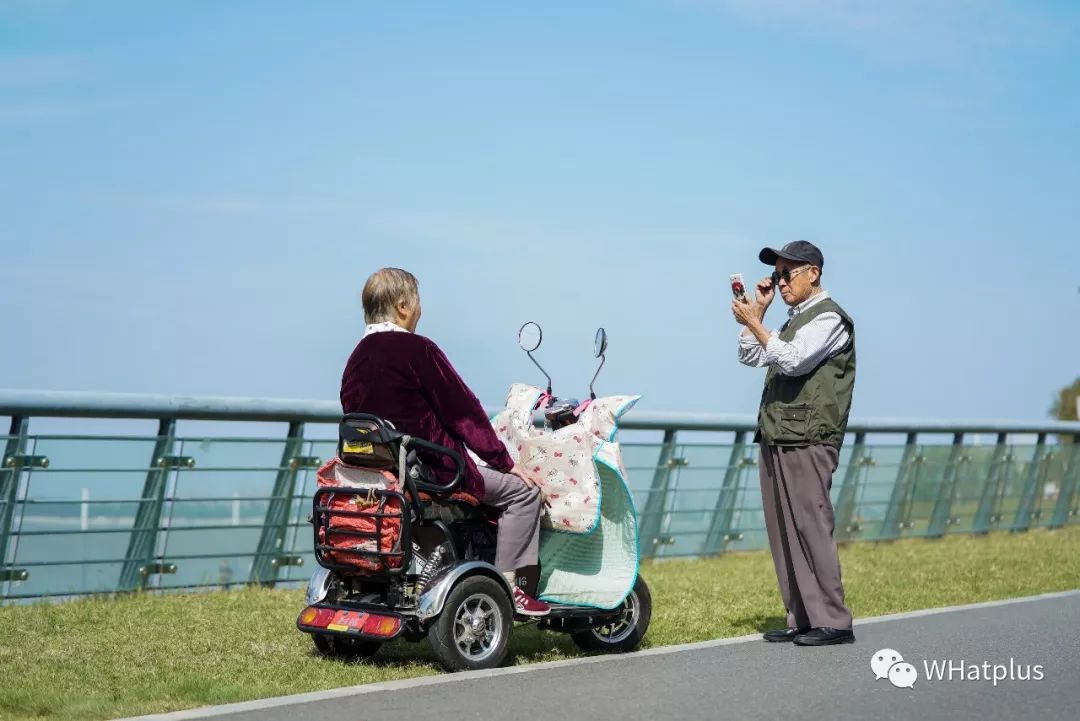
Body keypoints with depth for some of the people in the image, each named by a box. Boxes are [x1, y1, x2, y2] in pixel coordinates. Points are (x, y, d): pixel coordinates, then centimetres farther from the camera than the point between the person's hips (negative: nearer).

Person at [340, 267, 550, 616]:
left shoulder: (356, 357, 10)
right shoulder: (417, 349, -15)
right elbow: (462, 409, -13)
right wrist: (504, 461, -5)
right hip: (432, 468, -10)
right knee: (522, 489, 1)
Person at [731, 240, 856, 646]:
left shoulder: (828, 318, -5)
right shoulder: (794, 319, 22)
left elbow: (791, 360, -19)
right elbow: (750, 357, 25)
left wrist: (754, 322, -14)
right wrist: (759, 310, 16)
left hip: (807, 441, -9)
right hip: (775, 439, 9)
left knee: (810, 529, -12)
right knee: (783, 534, 7)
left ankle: (832, 621, -9)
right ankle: (800, 620, 11)